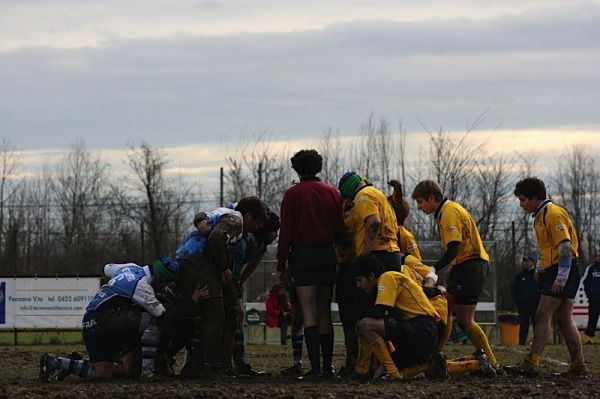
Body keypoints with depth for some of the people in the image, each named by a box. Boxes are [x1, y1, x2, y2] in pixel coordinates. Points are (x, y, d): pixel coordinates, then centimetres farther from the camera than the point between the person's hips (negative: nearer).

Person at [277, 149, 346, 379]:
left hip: (302, 254, -3)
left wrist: (281, 265, -2)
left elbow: (285, 232, -5)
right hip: (327, 254, 3)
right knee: (324, 312, 12)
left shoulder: (293, 194, -3)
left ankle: (315, 367, -14)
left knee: (309, 312, -6)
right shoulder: (331, 192, 6)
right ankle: (327, 366, 11)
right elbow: (340, 230, 5)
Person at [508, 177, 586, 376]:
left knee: (543, 316, -14)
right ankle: (578, 366, 10)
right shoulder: (540, 216, 19)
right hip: (552, 270, 10)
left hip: (563, 270, -10)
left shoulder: (553, 214, -13)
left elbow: (565, 246, -21)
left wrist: (561, 277, -24)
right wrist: (539, 268, 22)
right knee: (564, 320, 9)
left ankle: (532, 363, -19)